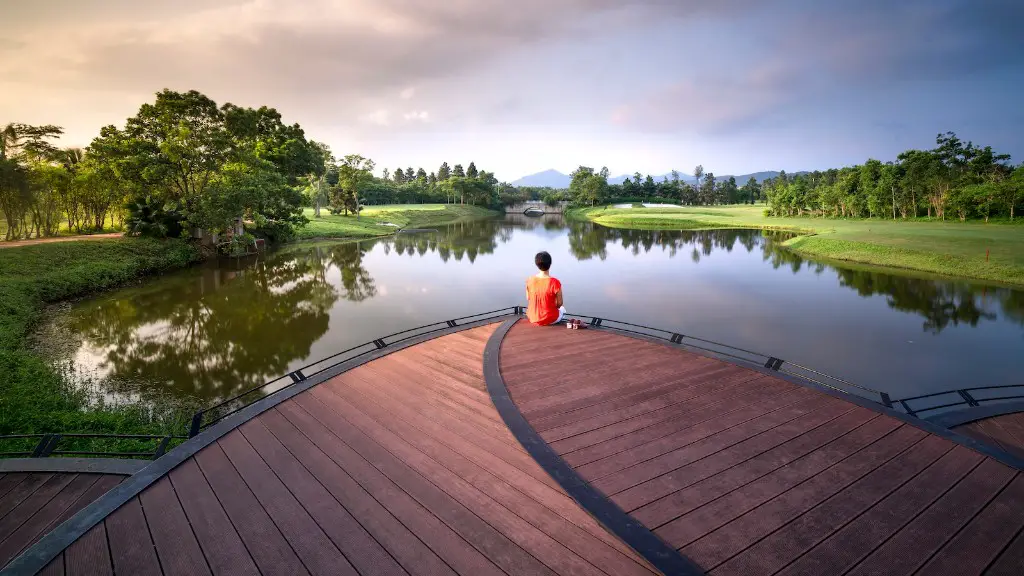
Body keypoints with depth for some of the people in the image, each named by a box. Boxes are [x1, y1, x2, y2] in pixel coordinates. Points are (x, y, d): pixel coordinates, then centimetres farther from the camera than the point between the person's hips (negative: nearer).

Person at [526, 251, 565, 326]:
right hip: (549, 319, -3)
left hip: (532, 318, 3)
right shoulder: (555, 283, -24)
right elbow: (559, 304, -12)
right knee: (562, 309, 31)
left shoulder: (530, 280, -13)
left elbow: (528, 298, 2)